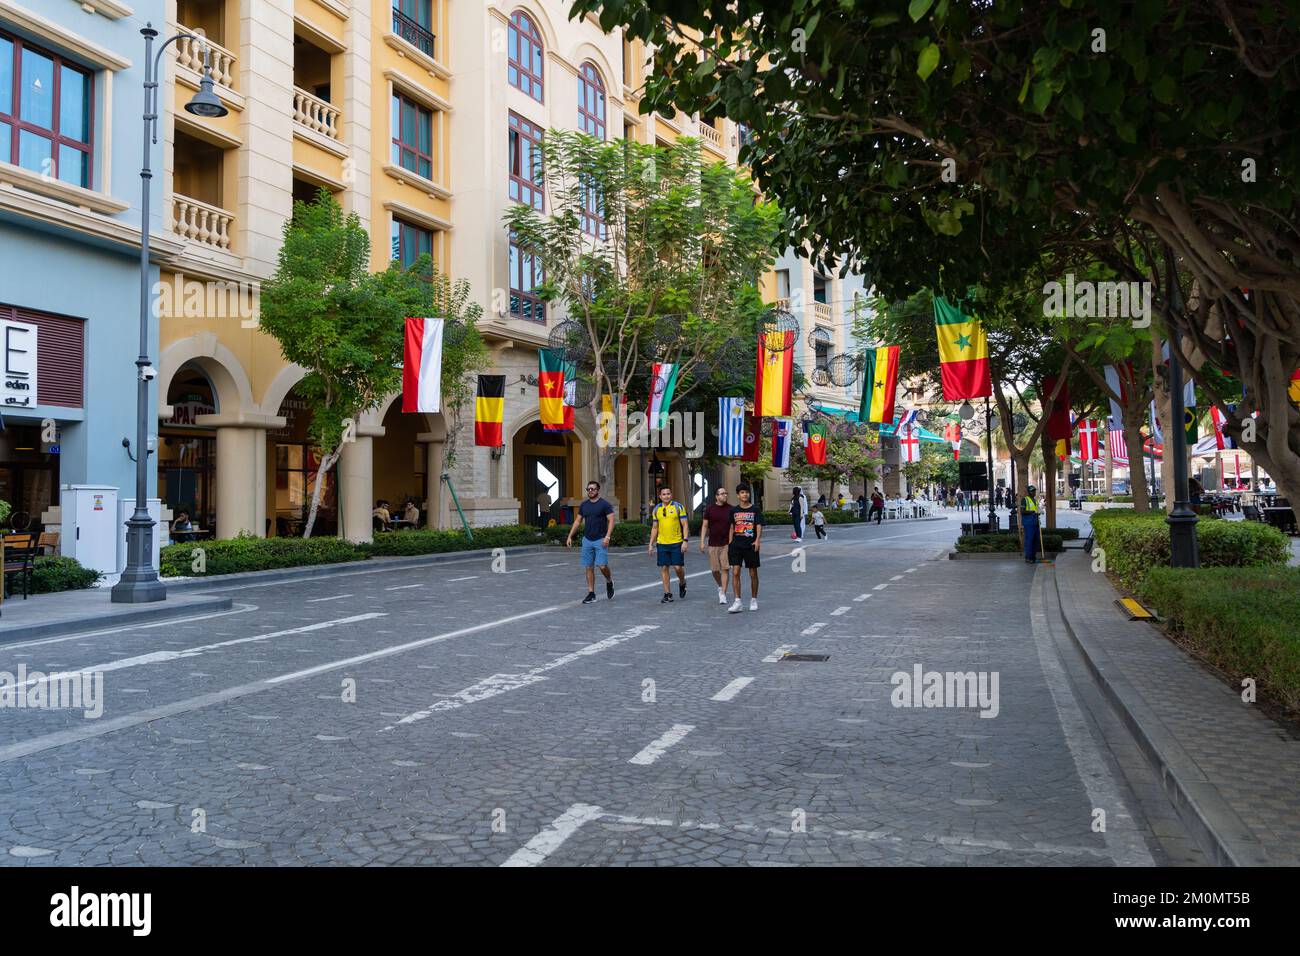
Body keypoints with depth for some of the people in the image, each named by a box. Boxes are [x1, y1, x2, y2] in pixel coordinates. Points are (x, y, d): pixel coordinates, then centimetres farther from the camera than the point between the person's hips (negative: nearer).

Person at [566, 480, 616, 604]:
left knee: (602, 566, -13)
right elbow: (578, 521, 16)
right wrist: (570, 536, 10)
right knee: (589, 568, 4)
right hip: (587, 540, 5)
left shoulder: (604, 504, -5)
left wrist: (607, 536, -21)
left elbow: (611, 520, -10)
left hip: (600, 540, -5)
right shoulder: (584, 505, 10)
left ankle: (609, 582, 18)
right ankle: (591, 594, 8)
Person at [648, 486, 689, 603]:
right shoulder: (656, 509, 8)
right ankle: (667, 594, 9)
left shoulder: (678, 507, -3)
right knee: (664, 568, 2)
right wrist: (651, 544, 11)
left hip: (676, 543, -3)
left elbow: (685, 525, -4)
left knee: (678, 567, -4)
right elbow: (654, 528, 15)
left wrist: (685, 540, -14)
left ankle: (682, 583, 27)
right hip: (662, 544, 3)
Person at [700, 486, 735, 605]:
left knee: (725, 568, -7)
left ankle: (723, 594, -2)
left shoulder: (730, 509, 2)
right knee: (715, 569, 6)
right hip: (713, 544, 1)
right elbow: (705, 526, 4)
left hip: (727, 544, -1)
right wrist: (702, 542, -2)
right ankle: (720, 586, 33)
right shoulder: (709, 509, 2)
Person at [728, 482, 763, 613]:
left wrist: (758, 540, -25)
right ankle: (737, 602, -8)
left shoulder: (755, 509, -1)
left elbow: (759, 526, -9)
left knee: (753, 574, 7)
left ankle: (754, 600, 23)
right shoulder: (734, 510, 7)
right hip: (736, 545, 2)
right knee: (735, 572, -8)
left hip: (751, 546, -2)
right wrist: (729, 543, 13)